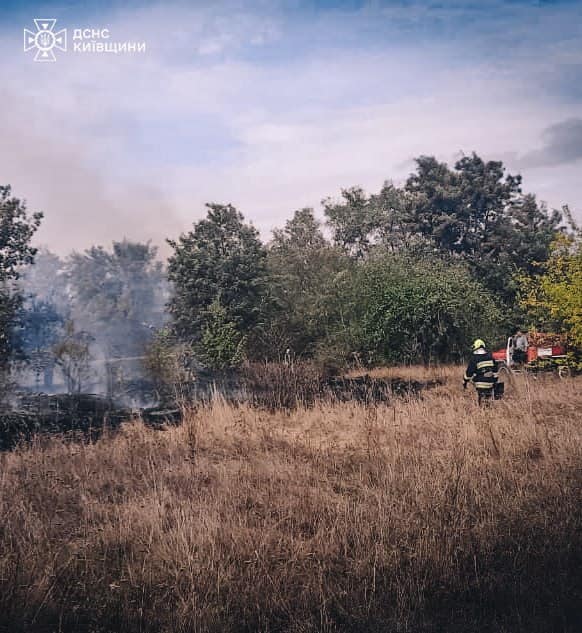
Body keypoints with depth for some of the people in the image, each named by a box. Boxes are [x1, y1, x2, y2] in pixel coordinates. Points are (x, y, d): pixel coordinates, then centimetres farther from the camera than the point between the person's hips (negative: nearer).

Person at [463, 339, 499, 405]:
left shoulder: (474, 357, -7)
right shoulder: (490, 356, 10)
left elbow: (469, 371, -8)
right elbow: (495, 369, 14)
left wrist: (465, 382, 3)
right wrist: (495, 380, 21)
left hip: (481, 384, -5)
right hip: (490, 382, 5)